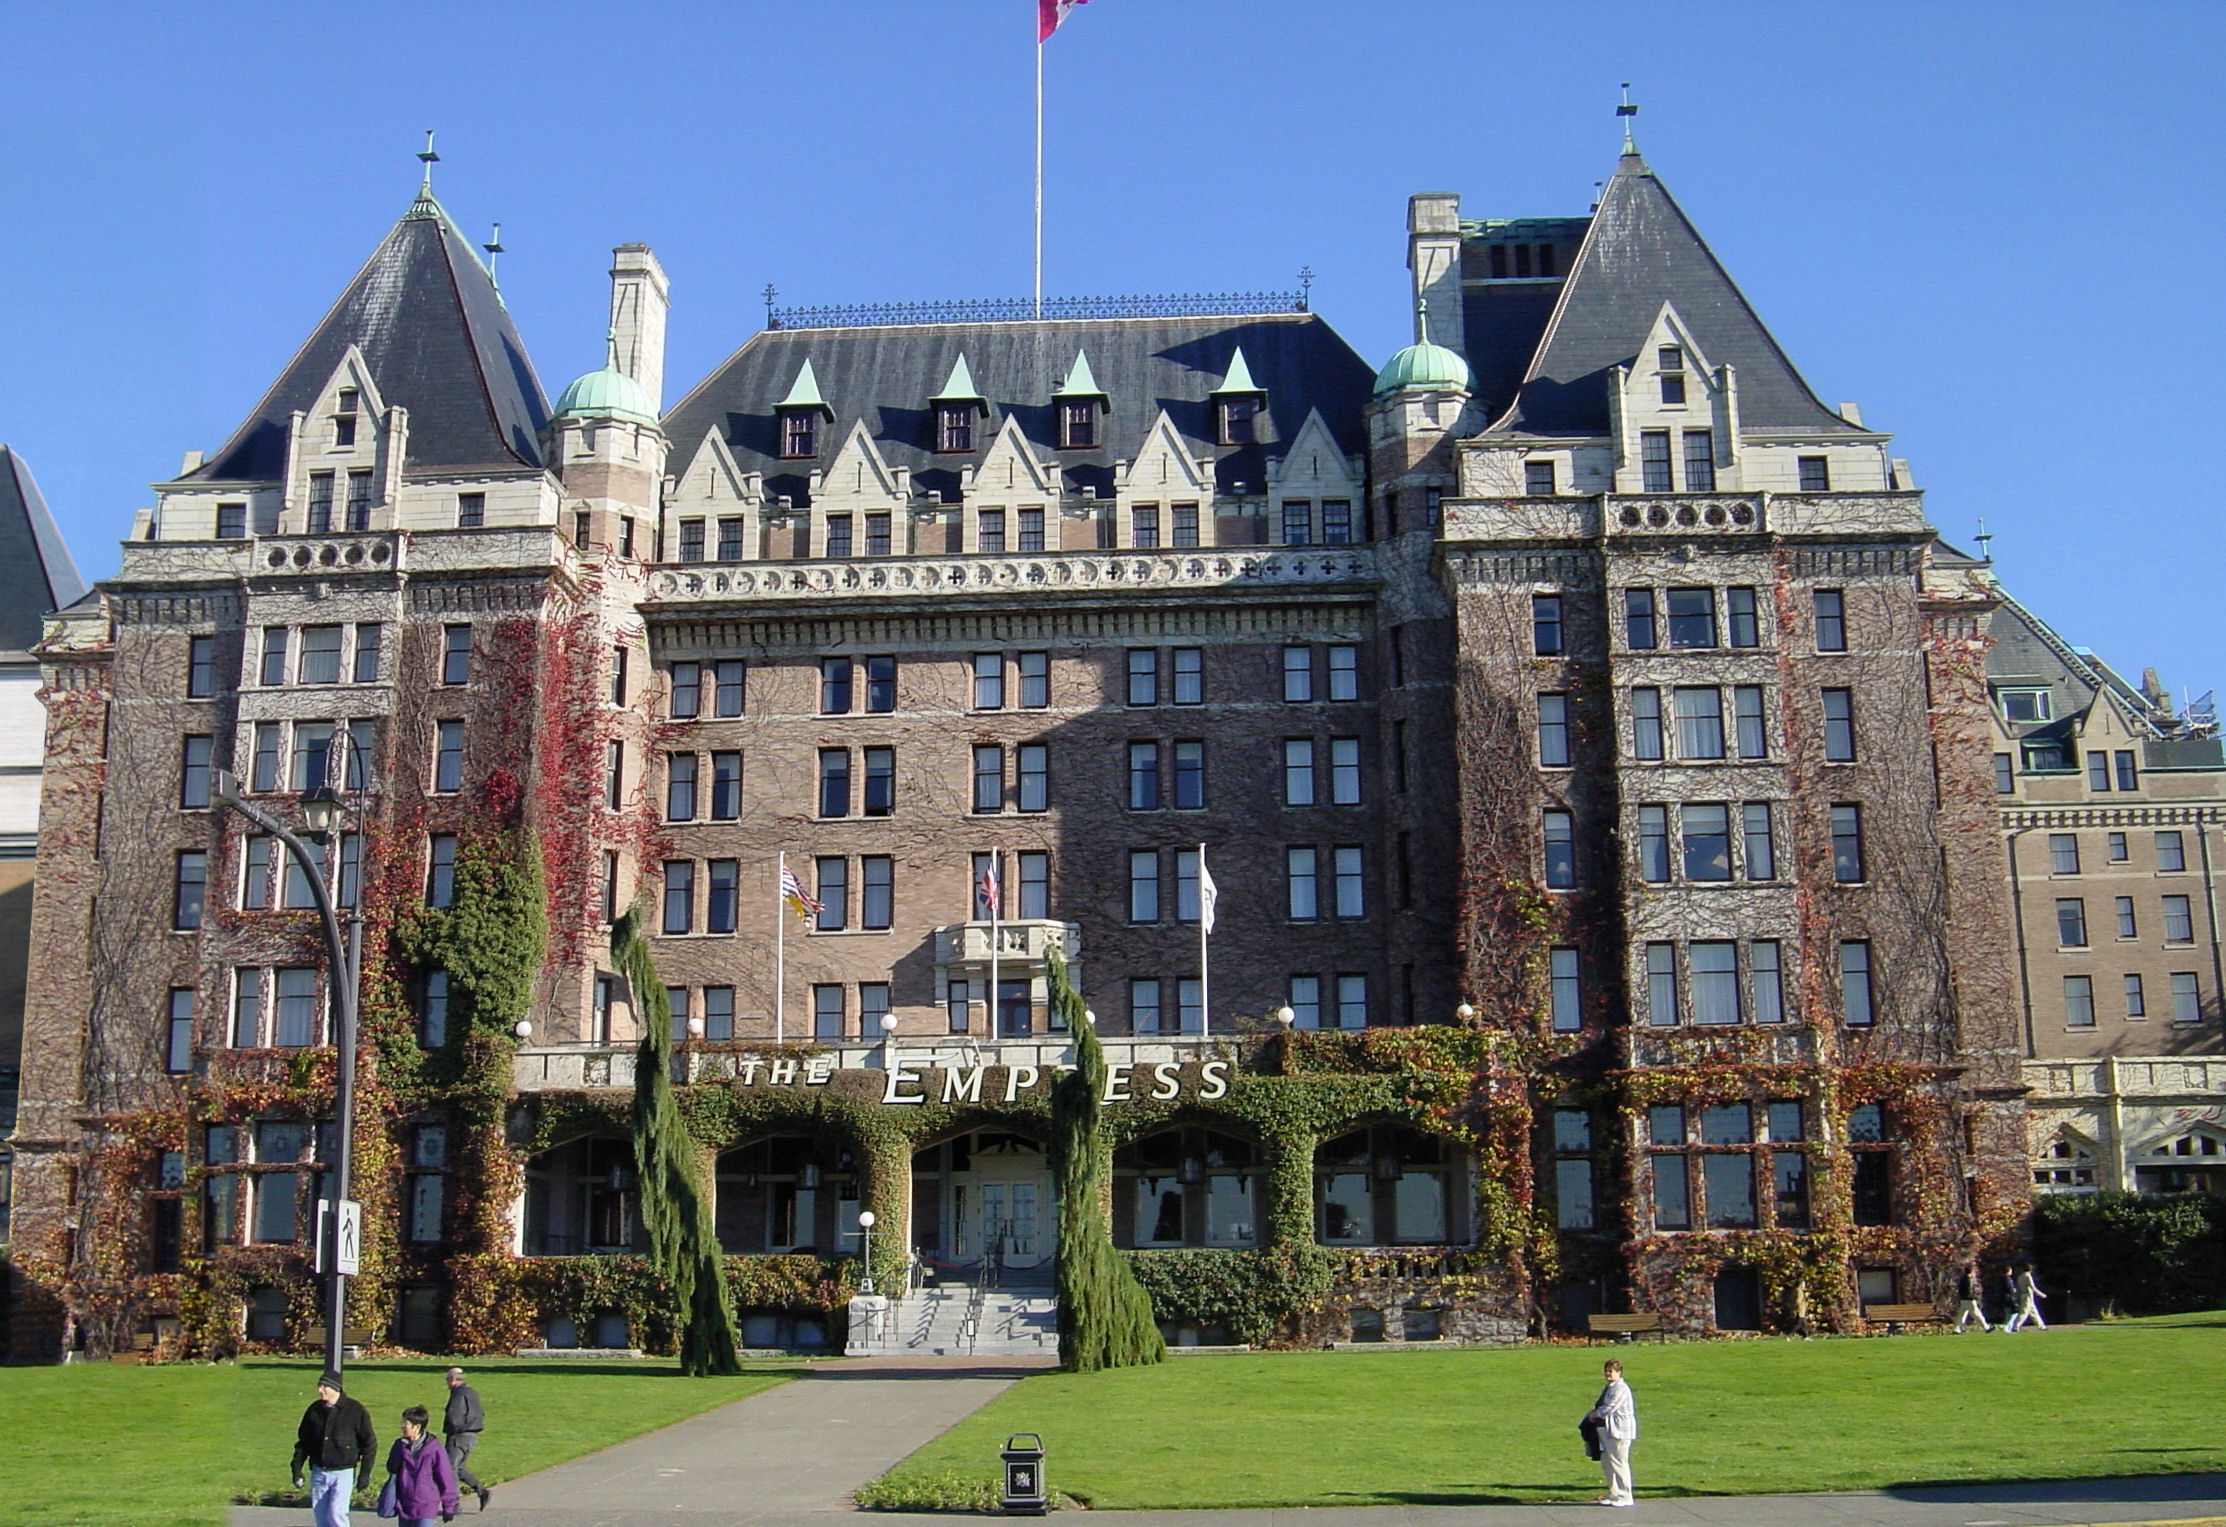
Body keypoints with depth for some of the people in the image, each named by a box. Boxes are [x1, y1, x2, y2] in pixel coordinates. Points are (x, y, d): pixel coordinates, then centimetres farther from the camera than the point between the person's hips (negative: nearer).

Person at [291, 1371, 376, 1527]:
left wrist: (365, 1474, -6)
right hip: (318, 1472, 5)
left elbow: (369, 1444, -3)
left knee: (336, 1514, -16)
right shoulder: (314, 1410, 3)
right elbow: (303, 1442, 13)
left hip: (343, 1473, -4)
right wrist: (296, 1469, 6)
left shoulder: (355, 1410, -8)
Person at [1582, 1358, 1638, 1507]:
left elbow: (1610, 1407, -20)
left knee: (1619, 1463, -6)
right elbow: (1601, 1406, 27)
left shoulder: (1621, 1389, -15)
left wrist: (1594, 1414, -7)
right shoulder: (1609, 1388, 19)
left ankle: (1625, 1497, 0)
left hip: (1619, 1431, -11)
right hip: (1607, 1430, 11)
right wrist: (1592, 1413, 8)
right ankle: (1614, 1494, 22)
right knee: (1606, 1463, 14)